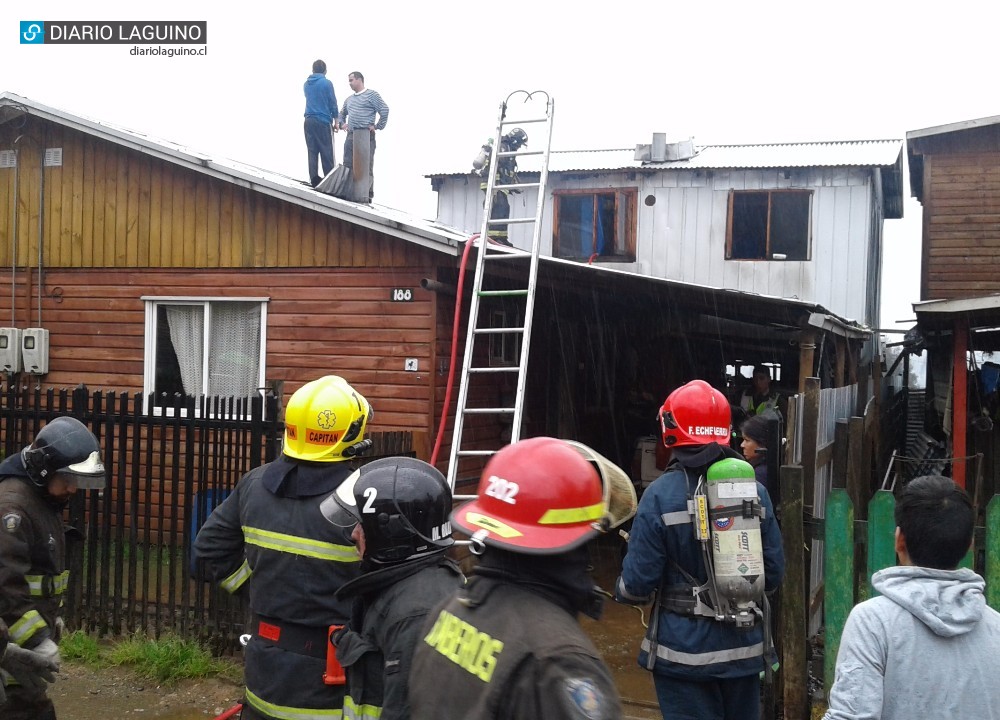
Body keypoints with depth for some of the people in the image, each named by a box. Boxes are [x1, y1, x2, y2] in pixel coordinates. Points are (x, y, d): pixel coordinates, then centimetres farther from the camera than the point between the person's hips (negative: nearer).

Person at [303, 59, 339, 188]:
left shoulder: (306, 84, 11)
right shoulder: (327, 83, -6)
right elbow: (333, 103, -4)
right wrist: (336, 120, 6)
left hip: (309, 121, 5)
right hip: (324, 121, -5)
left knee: (312, 151, 5)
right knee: (327, 152, -2)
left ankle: (314, 179, 1)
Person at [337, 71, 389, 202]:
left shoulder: (371, 95, 0)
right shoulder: (349, 99, 22)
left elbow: (384, 110, -9)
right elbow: (342, 113, 34)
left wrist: (377, 126, -9)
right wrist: (341, 123, 14)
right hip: (351, 136, 7)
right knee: (348, 166, 4)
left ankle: (368, 195, -7)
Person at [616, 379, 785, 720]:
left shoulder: (660, 495, -16)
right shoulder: (754, 490, -4)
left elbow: (638, 583, -14)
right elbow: (773, 573, 0)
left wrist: (621, 591, 8)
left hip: (685, 653, -4)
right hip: (745, 648, 4)